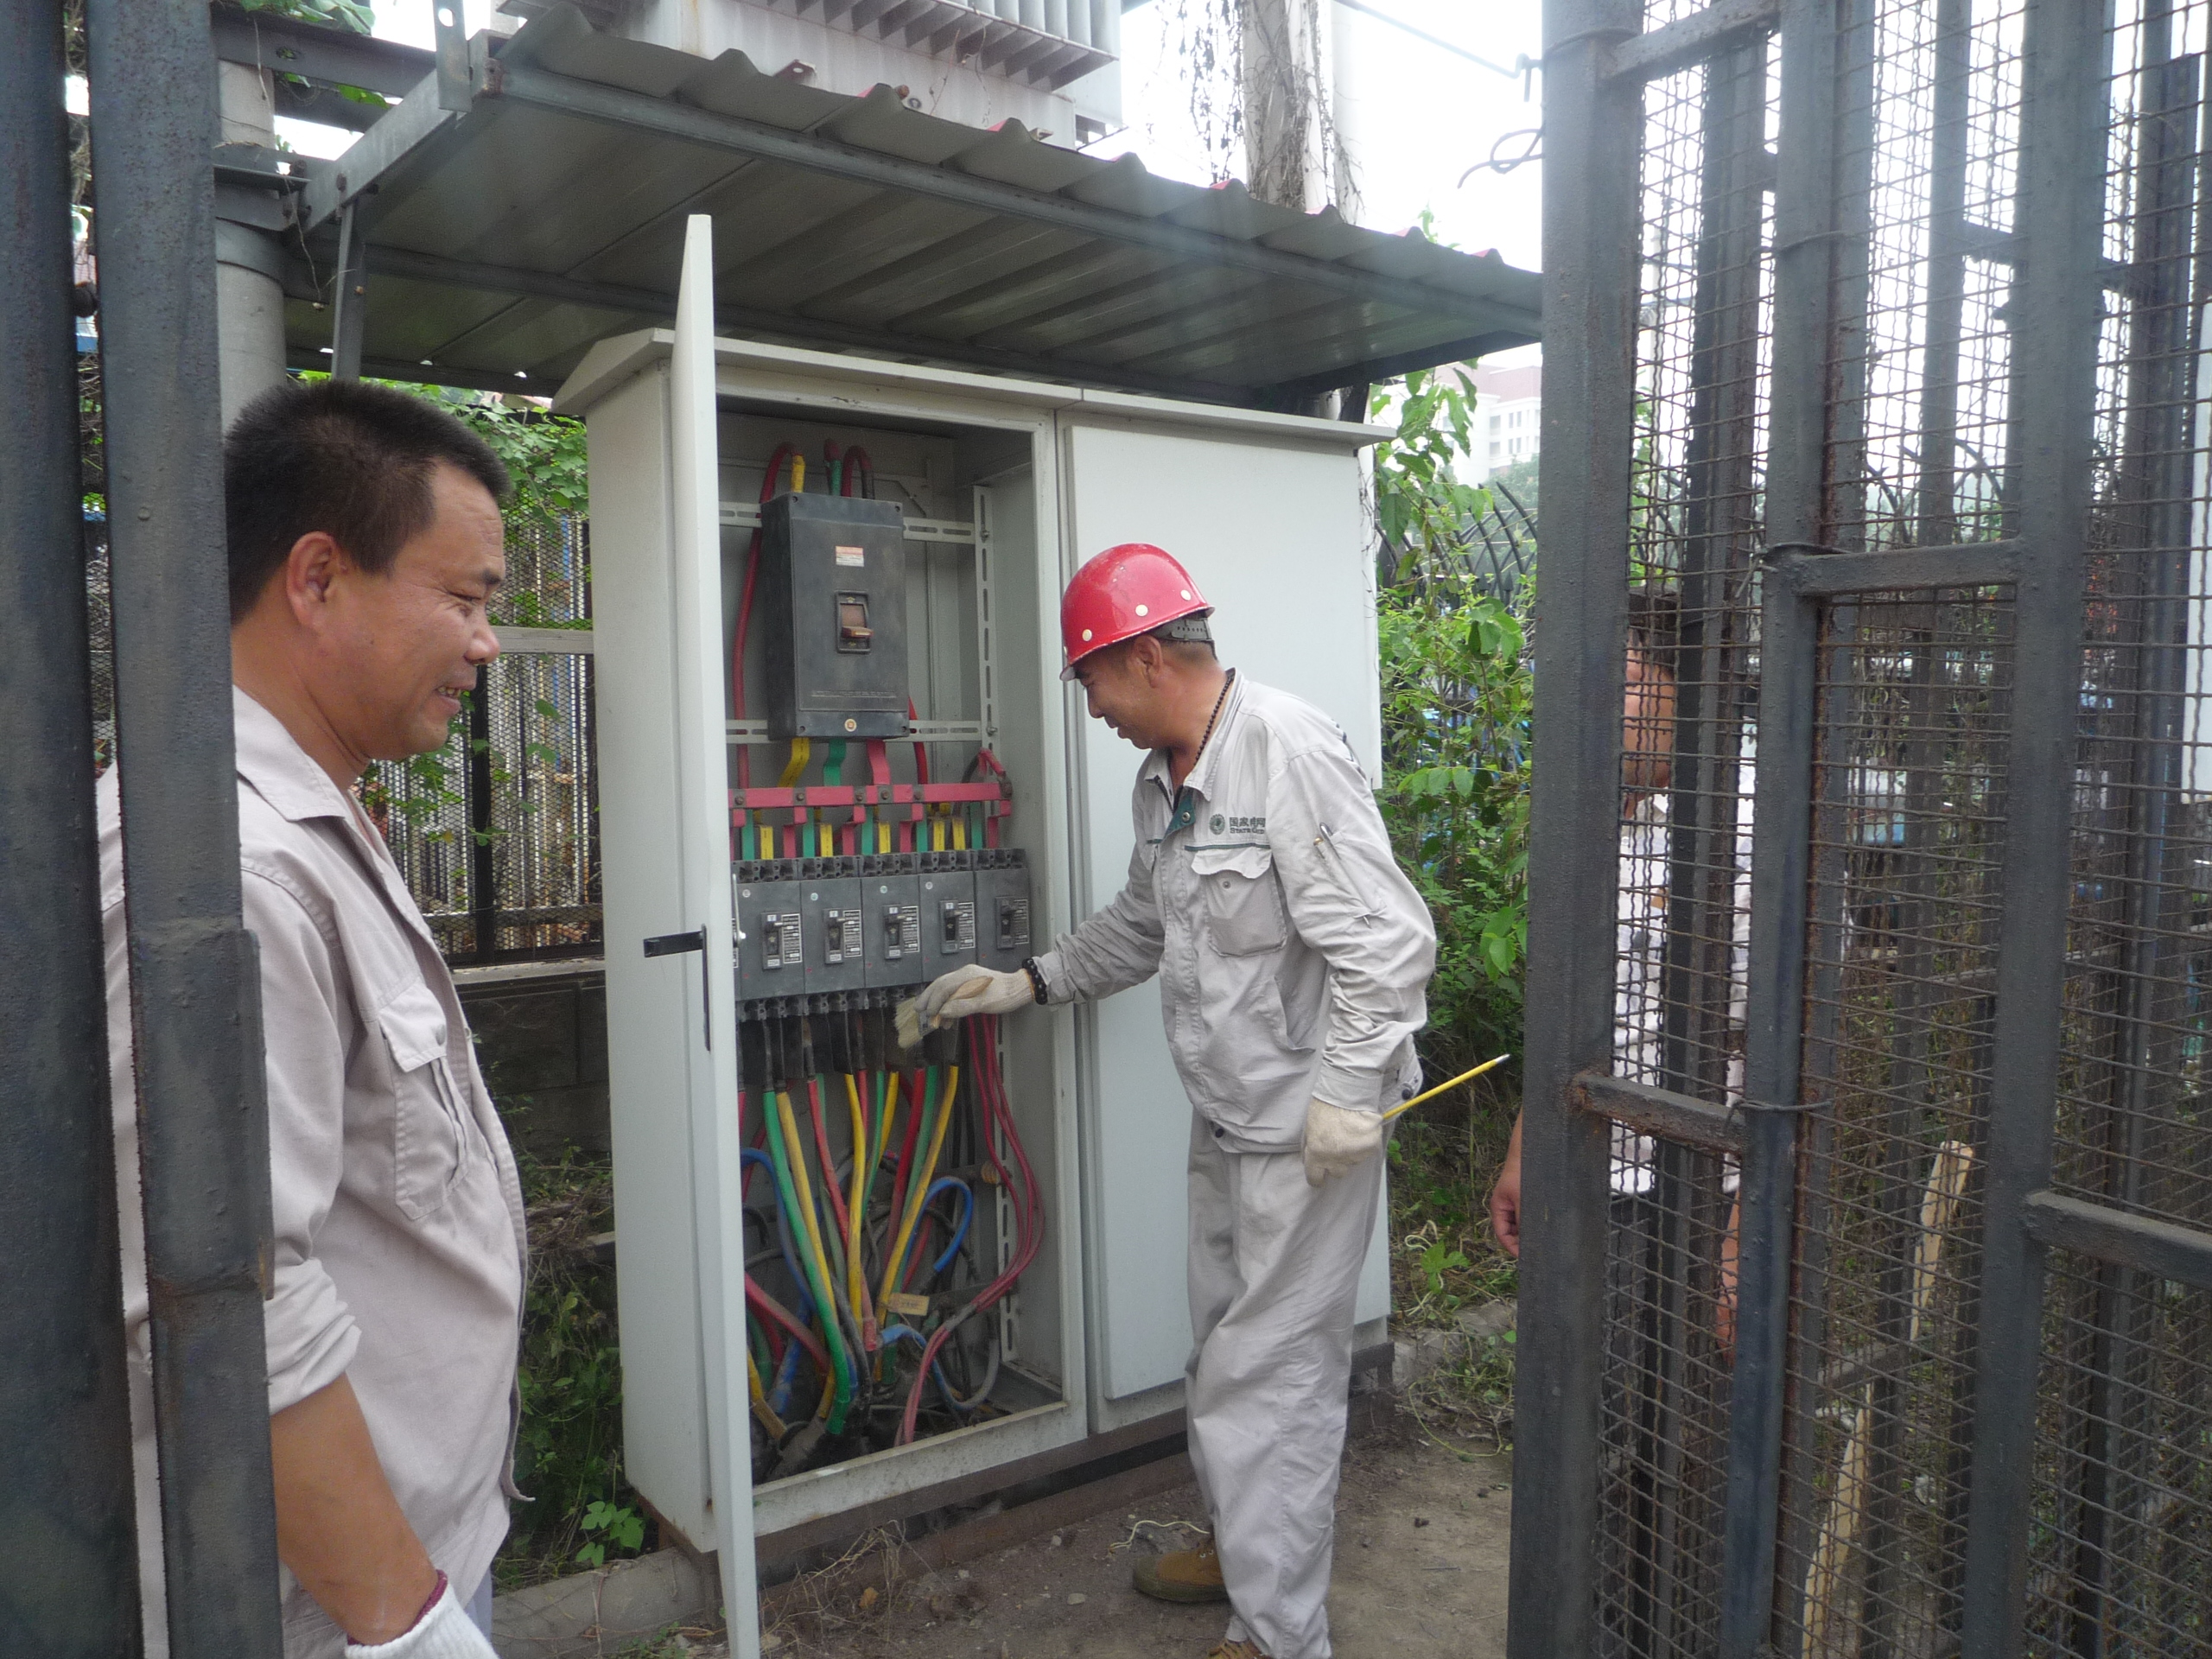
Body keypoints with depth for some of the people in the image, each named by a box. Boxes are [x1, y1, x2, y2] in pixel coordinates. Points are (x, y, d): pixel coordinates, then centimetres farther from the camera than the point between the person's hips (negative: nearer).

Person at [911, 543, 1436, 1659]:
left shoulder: (1290, 752, -22)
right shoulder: (1163, 780, 9)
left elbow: (1386, 940, -25)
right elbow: (1142, 927, 22)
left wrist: (1346, 1092, -25)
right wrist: (1026, 983, 19)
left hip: (1307, 1124, -9)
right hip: (1225, 1116, 10)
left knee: (1271, 1370, 0)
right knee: (1228, 1346, 23)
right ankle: (1241, 1545, 44)